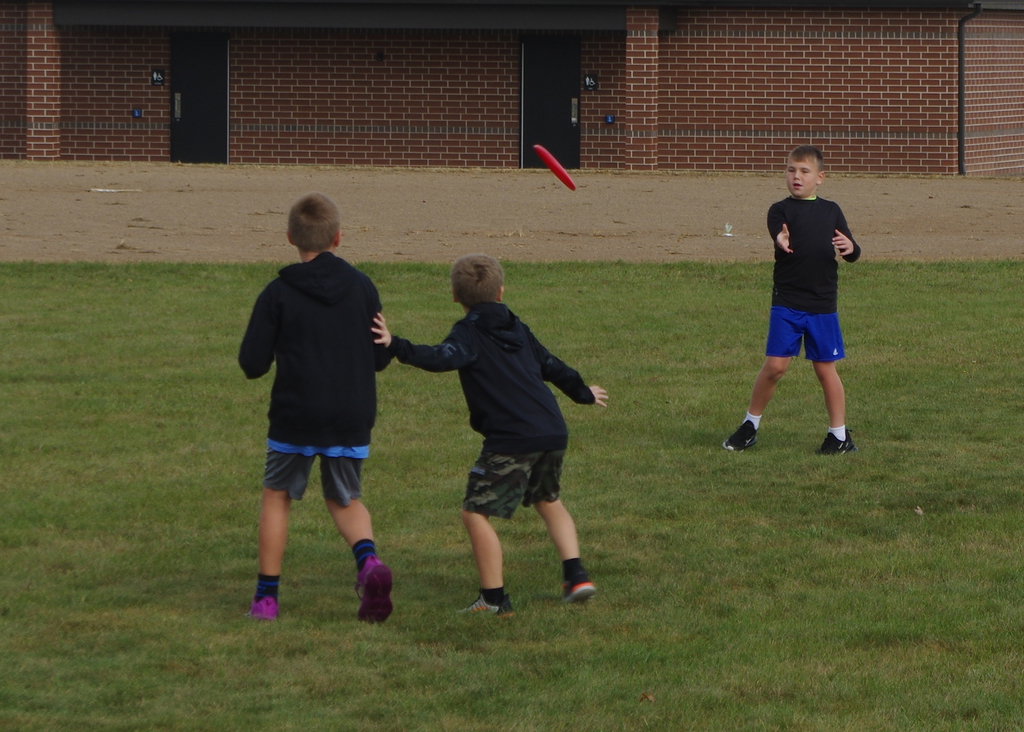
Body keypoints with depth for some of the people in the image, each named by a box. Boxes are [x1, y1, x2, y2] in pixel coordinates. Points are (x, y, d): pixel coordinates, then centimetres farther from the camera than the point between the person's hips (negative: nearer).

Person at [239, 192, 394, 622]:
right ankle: (368, 559, -11)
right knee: (345, 500, 19)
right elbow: (381, 358, 6)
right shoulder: (362, 287, 1)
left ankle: (266, 596, 12)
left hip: (295, 417, -3)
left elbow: (253, 365, -7)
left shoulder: (278, 295, -7)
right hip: (352, 418, 3)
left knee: (277, 496, 15)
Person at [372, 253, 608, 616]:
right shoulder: (516, 328, 17)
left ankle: (494, 597, -3)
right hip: (554, 433, 8)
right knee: (548, 501, 30)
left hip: (511, 441, -8)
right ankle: (576, 575, 24)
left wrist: (397, 346, -35)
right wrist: (583, 393, 46)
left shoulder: (469, 333, -5)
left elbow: (444, 357, -25)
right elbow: (550, 365, 29)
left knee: (475, 513, -1)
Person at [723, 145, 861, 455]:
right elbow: (778, 231, -23)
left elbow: (852, 252, 6)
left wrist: (850, 248, -19)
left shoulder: (831, 211, 9)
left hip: (822, 306, 2)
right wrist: (781, 239, -47)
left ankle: (840, 435, 16)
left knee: (825, 368, 6)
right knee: (775, 365, -6)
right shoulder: (781, 210, 0)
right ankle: (750, 424, 12)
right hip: (786, 304, -2)